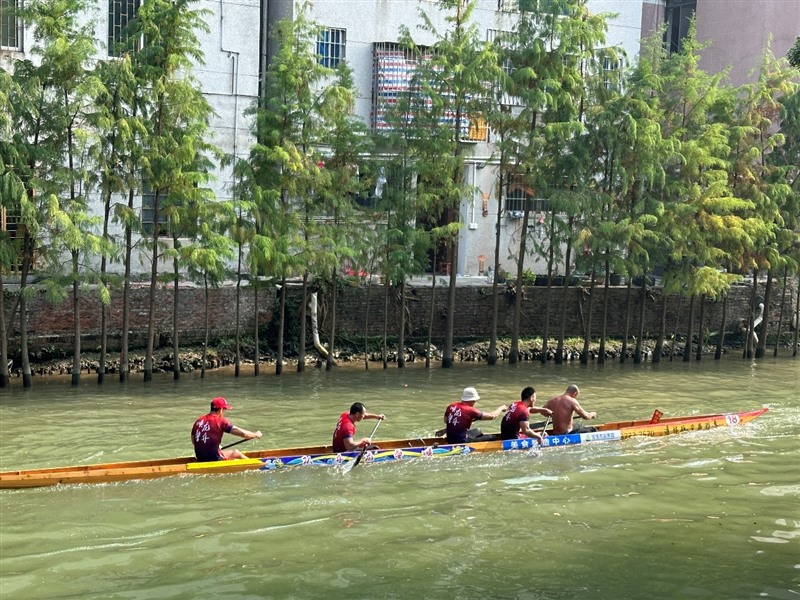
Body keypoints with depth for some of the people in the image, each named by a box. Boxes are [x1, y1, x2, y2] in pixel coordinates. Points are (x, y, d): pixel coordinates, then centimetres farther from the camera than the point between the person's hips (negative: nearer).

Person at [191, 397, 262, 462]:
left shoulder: (198, 421, 5)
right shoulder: (220, 421, -12)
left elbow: (193, 441, 17)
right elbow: (243, 433, -12)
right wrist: (255, 434, 8)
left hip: (200, 459, 6)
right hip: (214, 460, -6)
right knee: (235, 452, 17)